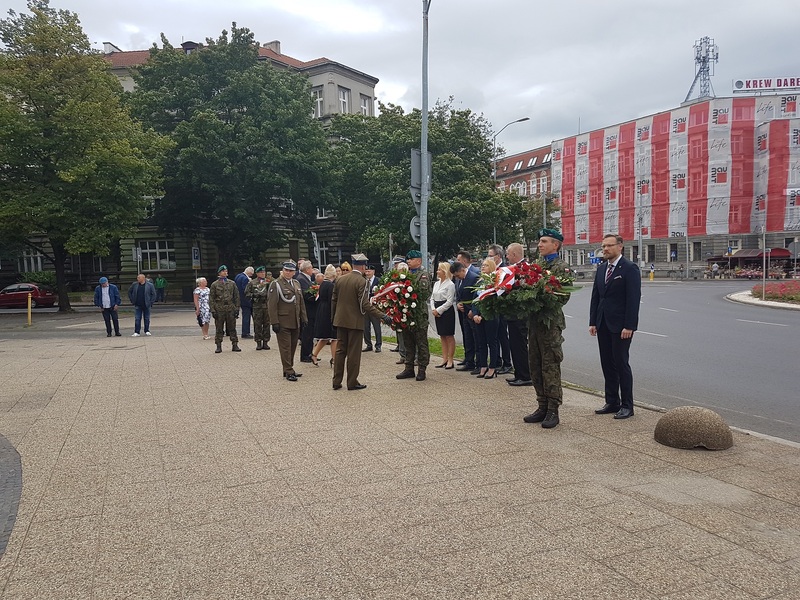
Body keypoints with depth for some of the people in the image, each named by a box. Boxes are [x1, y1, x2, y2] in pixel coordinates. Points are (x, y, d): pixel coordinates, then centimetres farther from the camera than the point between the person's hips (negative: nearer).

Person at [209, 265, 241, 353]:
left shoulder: (232, 283, 9)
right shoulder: (214, 285, 3)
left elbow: (236, 296, 10)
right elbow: (211, 299, 2)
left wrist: (237, 308, 3)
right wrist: (213, 310, -6)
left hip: (230, 309, 2)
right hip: (219, 310, -2)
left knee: (232, 328, 5)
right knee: (219, 329, 3)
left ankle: (235, 345, 11)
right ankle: (219, 346, 10)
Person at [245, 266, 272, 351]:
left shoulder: (268, 282, 11)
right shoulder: (252, 282, 7)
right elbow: (246, 293, 6)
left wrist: (269, 284, -11)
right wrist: (254, 295, -9)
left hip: (267, 306, 1)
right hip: (256, 306, -1)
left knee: (267, 324, 3)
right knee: (257, 325, 0)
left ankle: (265, 342, 11)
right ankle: (258, 342, 8)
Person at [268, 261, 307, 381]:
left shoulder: (296, 284, 15)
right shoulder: (276, 284, -6)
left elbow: (301, 302, 19)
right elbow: (272, 305, -11)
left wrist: (303, 318, 13)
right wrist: (275, 322, -16)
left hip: (295, 322, 7)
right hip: (283, 323, -7)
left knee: (293, 347, 11)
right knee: (285, 348, -3)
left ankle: (289, 369, 21)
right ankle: (288, 372, 2)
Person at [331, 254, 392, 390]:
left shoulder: (340, 279, 5)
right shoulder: (361, 281, -14)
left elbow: (333, 300, 9)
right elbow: (365, 305, -19)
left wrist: (333, 318, 20)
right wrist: (382, 316, -16)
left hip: (340, 321, 6)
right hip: (355, 322, -6)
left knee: (340, 351, 12)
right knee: (354, 353, 3)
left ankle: (337, 381, 17)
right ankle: (352, 382, 11)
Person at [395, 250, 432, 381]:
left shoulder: (423, 275, -7)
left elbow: (424, 294, -17)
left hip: (419, 315, -7)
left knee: (421, 343, 2)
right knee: (408, 343, 13)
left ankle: (422, 370, 8)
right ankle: (409, 368, 22)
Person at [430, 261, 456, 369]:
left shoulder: (450, 284, -10)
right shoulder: (436, 283, 13)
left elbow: (449, 301, -14)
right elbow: (432, 297, 14)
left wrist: (439, 310, -15)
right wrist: (433, 309, -2)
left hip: (447, 311, -8)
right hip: (437, 313, 8)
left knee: (449, 336, -1)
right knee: (442, 336, 11)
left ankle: (450, 361, 4)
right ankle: (444, 359, 17)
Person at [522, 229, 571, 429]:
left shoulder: (561, 267, -7)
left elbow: (565, 296, -13)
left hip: (550, 322, -8)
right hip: (534, 321, 8)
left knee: (551, 368, -2)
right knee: (535, 366, 12)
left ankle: (553, 411, 6)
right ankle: (542, 407, 22)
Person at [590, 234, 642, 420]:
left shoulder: (629, 268, -9)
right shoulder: (601, 269, 13)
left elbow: (634, 298, -14)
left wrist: (629, 326, -19)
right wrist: (593, 322, 8)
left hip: (621, 325, -7)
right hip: (603, 325, 7)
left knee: (621, 364, -2)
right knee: (607, 364, 10)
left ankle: (627, 405, 8)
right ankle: (612, 402, 20)